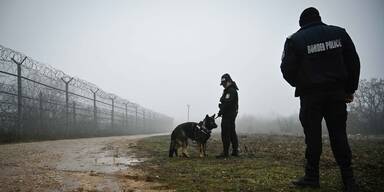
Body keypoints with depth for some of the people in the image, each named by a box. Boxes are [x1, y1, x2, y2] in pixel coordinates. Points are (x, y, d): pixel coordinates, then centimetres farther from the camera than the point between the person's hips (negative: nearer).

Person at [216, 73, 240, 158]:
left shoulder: (231, 91, -16)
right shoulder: (230, 90, 18)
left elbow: (227, 103, -23)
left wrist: (221, 111, -14)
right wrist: (221, 111, 9)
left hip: (228, 115, -11)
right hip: (231, 115, 11)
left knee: (225, 134, -9)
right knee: (232, 133, 15)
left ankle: (225, 152, -7)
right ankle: (235, 151, 21)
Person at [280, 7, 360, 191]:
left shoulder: (295, 40, -2)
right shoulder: (339, 33, 8)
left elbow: (287, 69, -5)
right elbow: (353, 63, 8)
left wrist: (300, 85, 12)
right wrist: (350, 89, 13)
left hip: (310, 95, -3)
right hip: (337, 93, 3)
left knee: (313, 135, 2)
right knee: (339, 134, 7)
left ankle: (312, 177, 6)